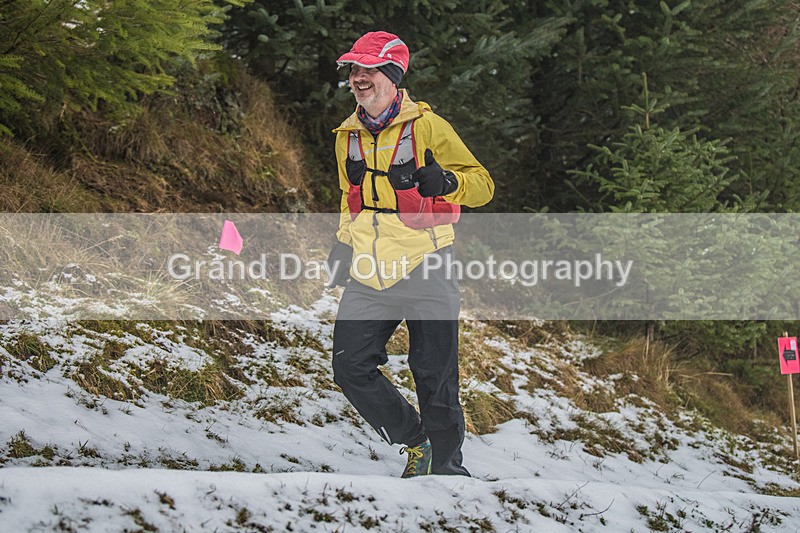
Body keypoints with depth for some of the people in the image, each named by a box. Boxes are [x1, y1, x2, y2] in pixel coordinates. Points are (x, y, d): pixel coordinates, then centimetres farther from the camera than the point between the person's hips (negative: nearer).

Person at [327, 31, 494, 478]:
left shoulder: (426, 126, -6)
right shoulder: (348, 136, 12)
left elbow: (483, 185, -5)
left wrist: (448, 182, -25)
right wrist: (344, 244, 14)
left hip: (426, 272, -5)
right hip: (369, 277, 5)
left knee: (435, 380, -1)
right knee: (351, 367, -4)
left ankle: (447, 467, 17)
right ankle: (417, 444, 16)